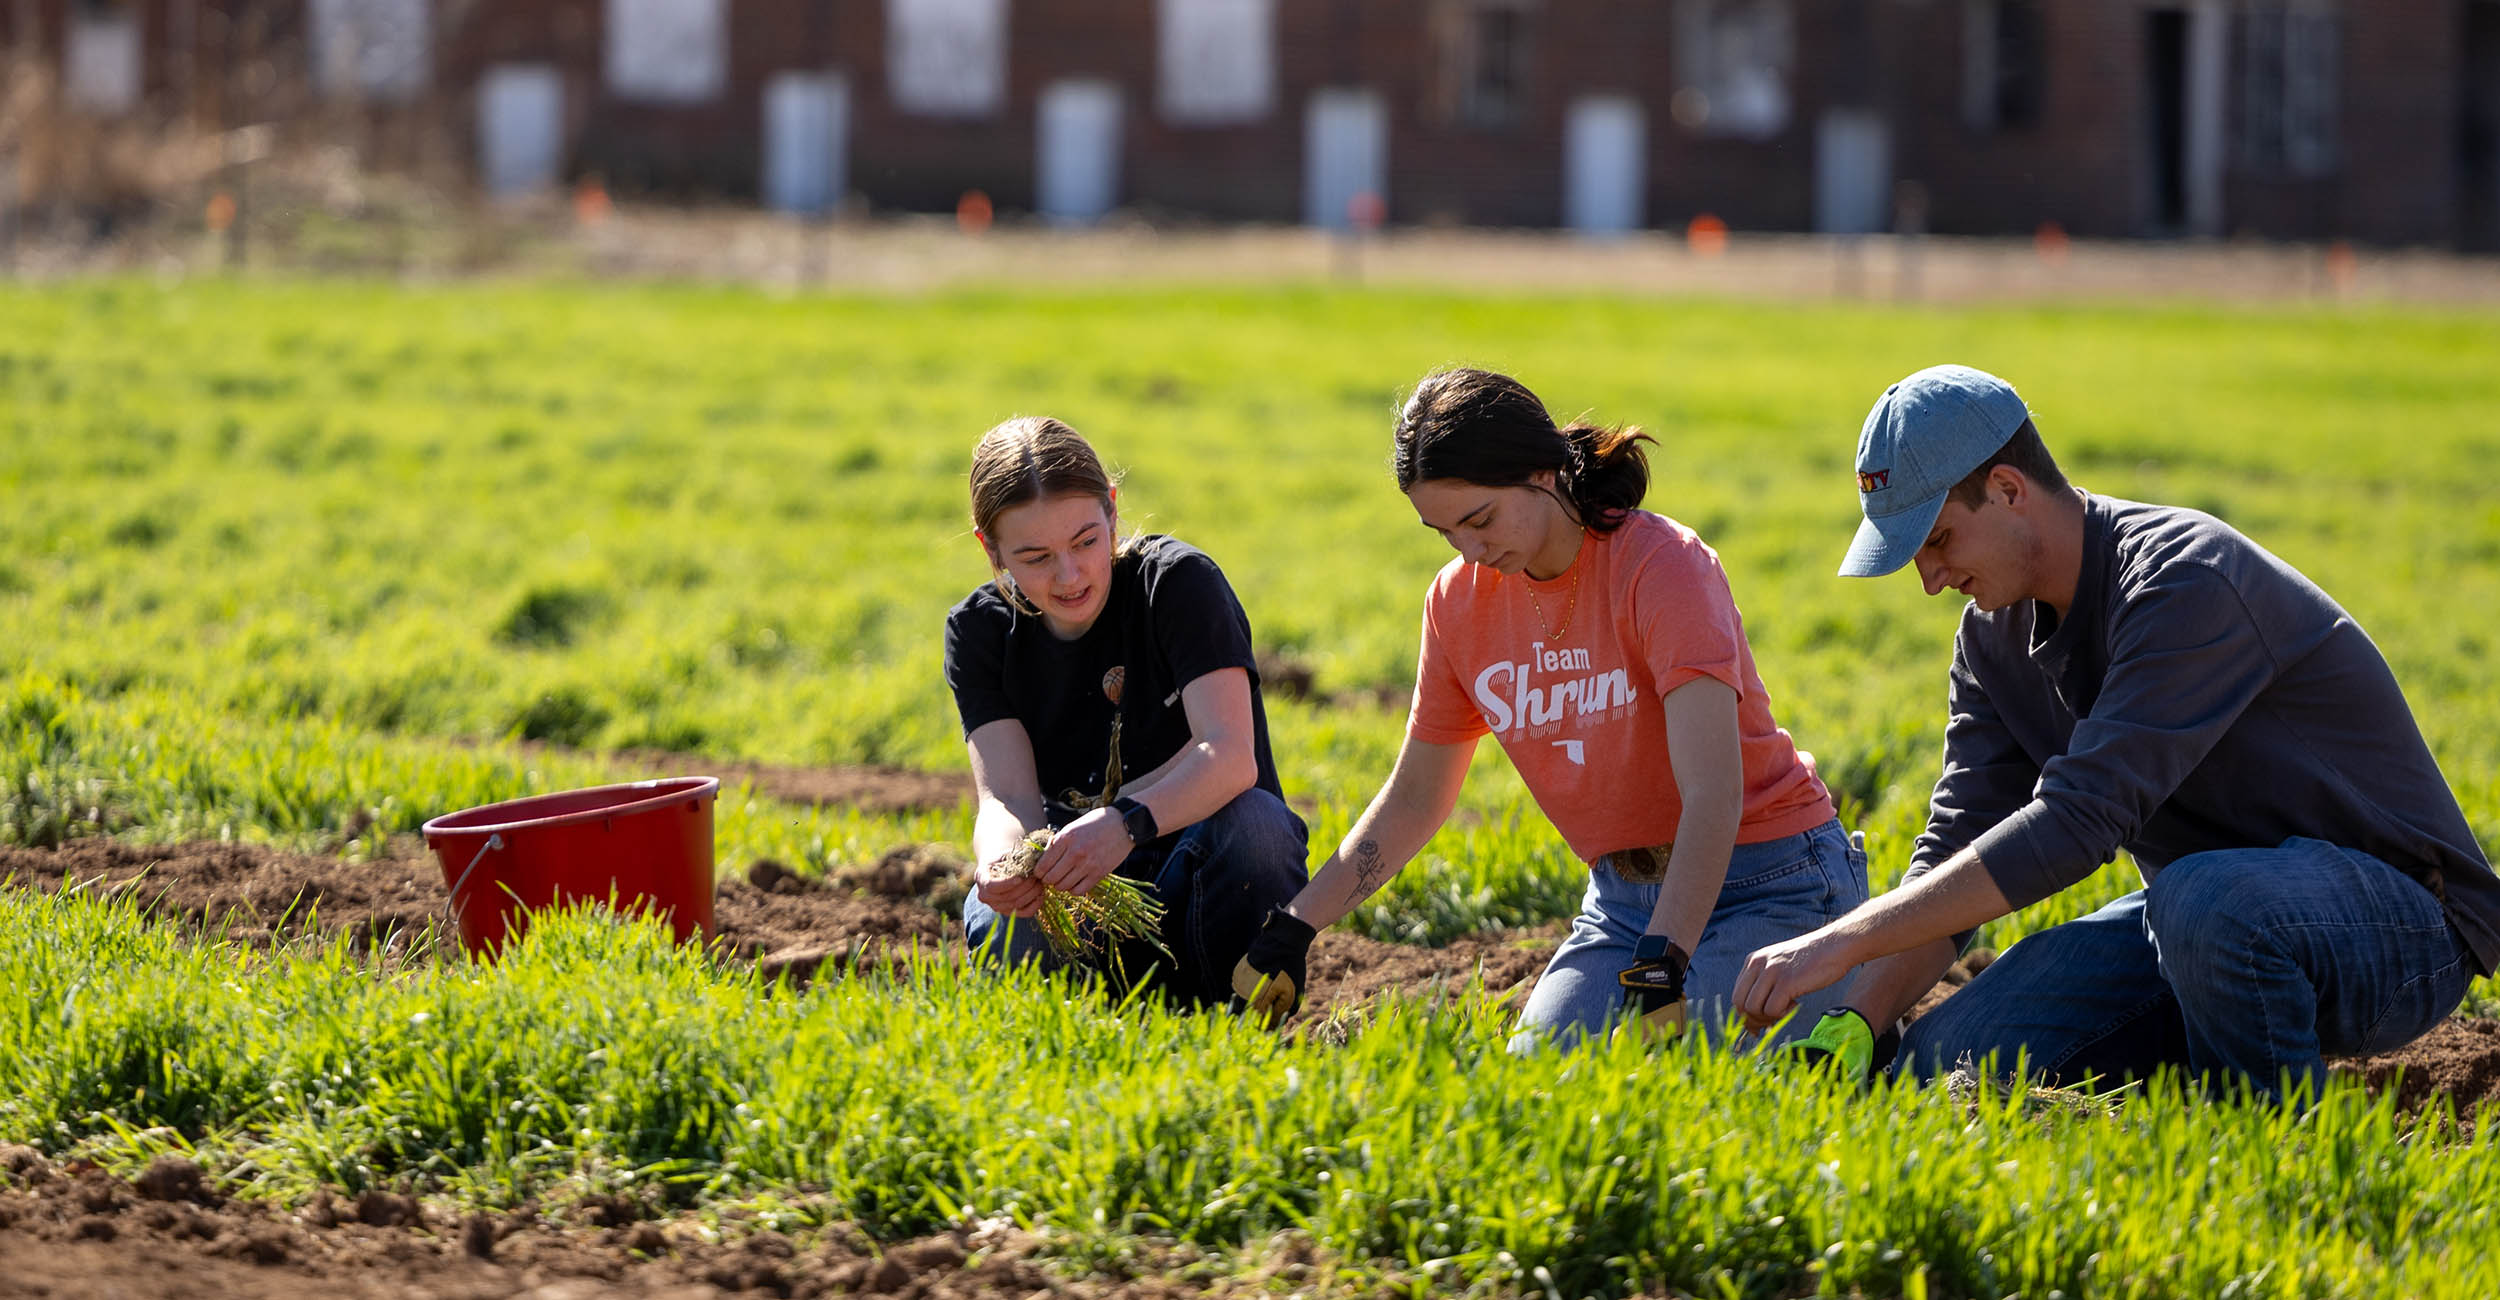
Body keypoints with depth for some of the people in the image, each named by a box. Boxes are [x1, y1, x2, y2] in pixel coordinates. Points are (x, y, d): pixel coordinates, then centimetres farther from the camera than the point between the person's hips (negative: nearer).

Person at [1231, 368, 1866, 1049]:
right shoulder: (1459, 598, 0)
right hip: (1622, 898, 5)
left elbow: (1712, 795, -28)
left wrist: (1661, 968, -39)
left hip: (1768, 882, -5)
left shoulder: (1660, 565, -19)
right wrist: (1292, 930, 3)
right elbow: (1412, 801, 13)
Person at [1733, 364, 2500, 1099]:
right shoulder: (1997, 634, 4)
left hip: (2400, 916, -7)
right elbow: (1958, 851, 2)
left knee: (2203, 903, -41)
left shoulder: (2186, 583, -25)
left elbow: (2077, 823, -32)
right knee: (1936, 1067, -11)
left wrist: (1847, 941, -32)